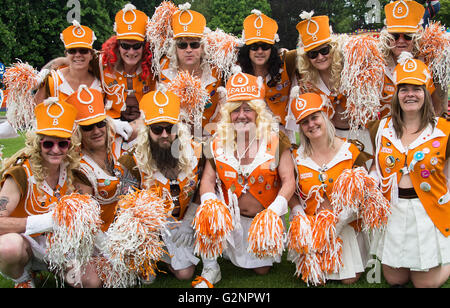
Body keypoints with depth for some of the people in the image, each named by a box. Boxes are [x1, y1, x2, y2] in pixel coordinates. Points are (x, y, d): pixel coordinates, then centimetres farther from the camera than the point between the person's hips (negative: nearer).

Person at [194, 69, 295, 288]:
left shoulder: (275, 140, -13)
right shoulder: (219, 142, -6)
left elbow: (289, 181, -16)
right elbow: (208, 179, -7)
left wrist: (274, 210, -32)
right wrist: (209, 202, -29)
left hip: (265, 218, -1)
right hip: (231, 215, 1)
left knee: (262, 269, 3)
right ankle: (210, 269, -11)